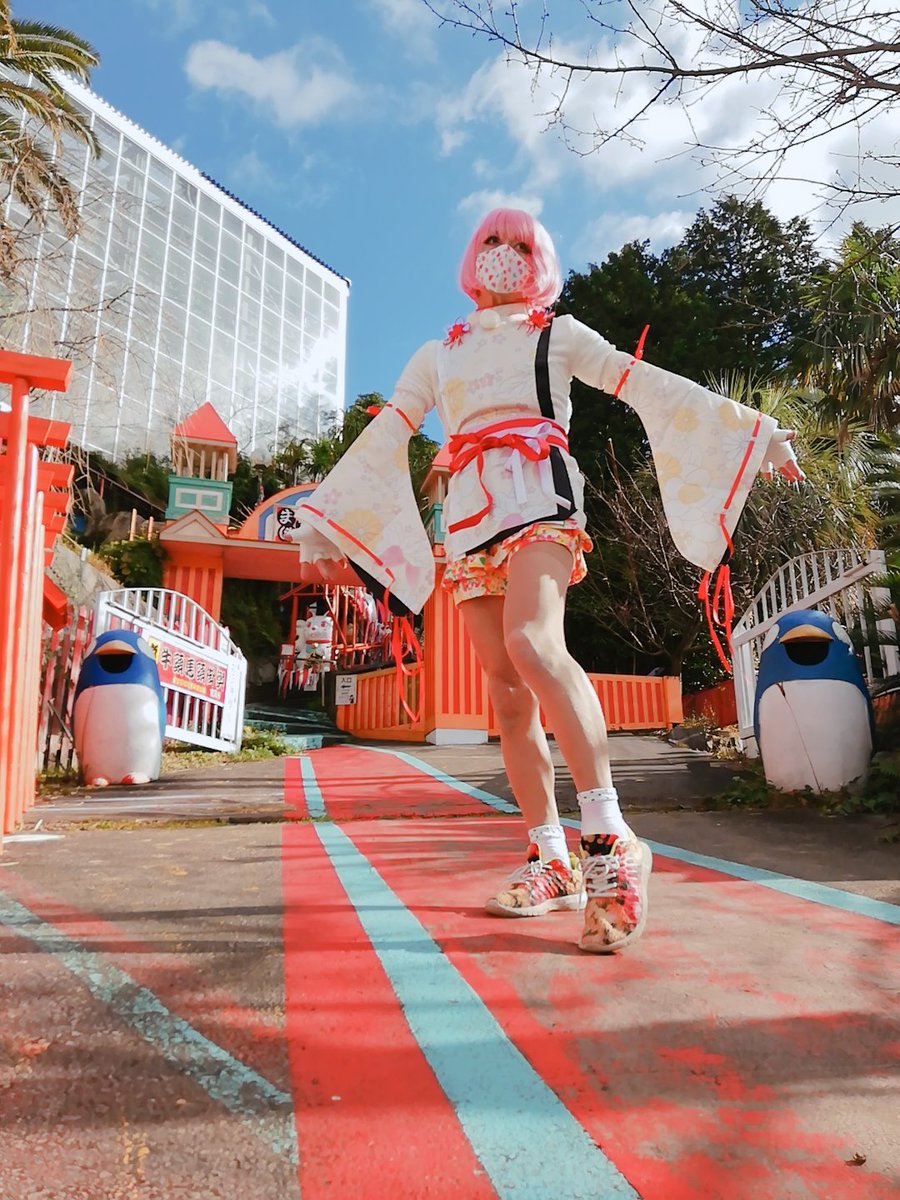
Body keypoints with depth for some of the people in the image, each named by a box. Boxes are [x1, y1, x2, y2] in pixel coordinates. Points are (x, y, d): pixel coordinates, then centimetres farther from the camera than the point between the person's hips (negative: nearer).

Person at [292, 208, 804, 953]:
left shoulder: (557, 334, 18)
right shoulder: (437, 354, 26)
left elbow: (647, 386, 10)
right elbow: (384, 437, 23)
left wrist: (752, 431, 3)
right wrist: (330, 526, 19)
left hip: (540, 499, -4)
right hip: (471, 519, 4)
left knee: (533, 646, -31)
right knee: (507, 690, -3)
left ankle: (609, 841, -27)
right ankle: (553, 864, 3)